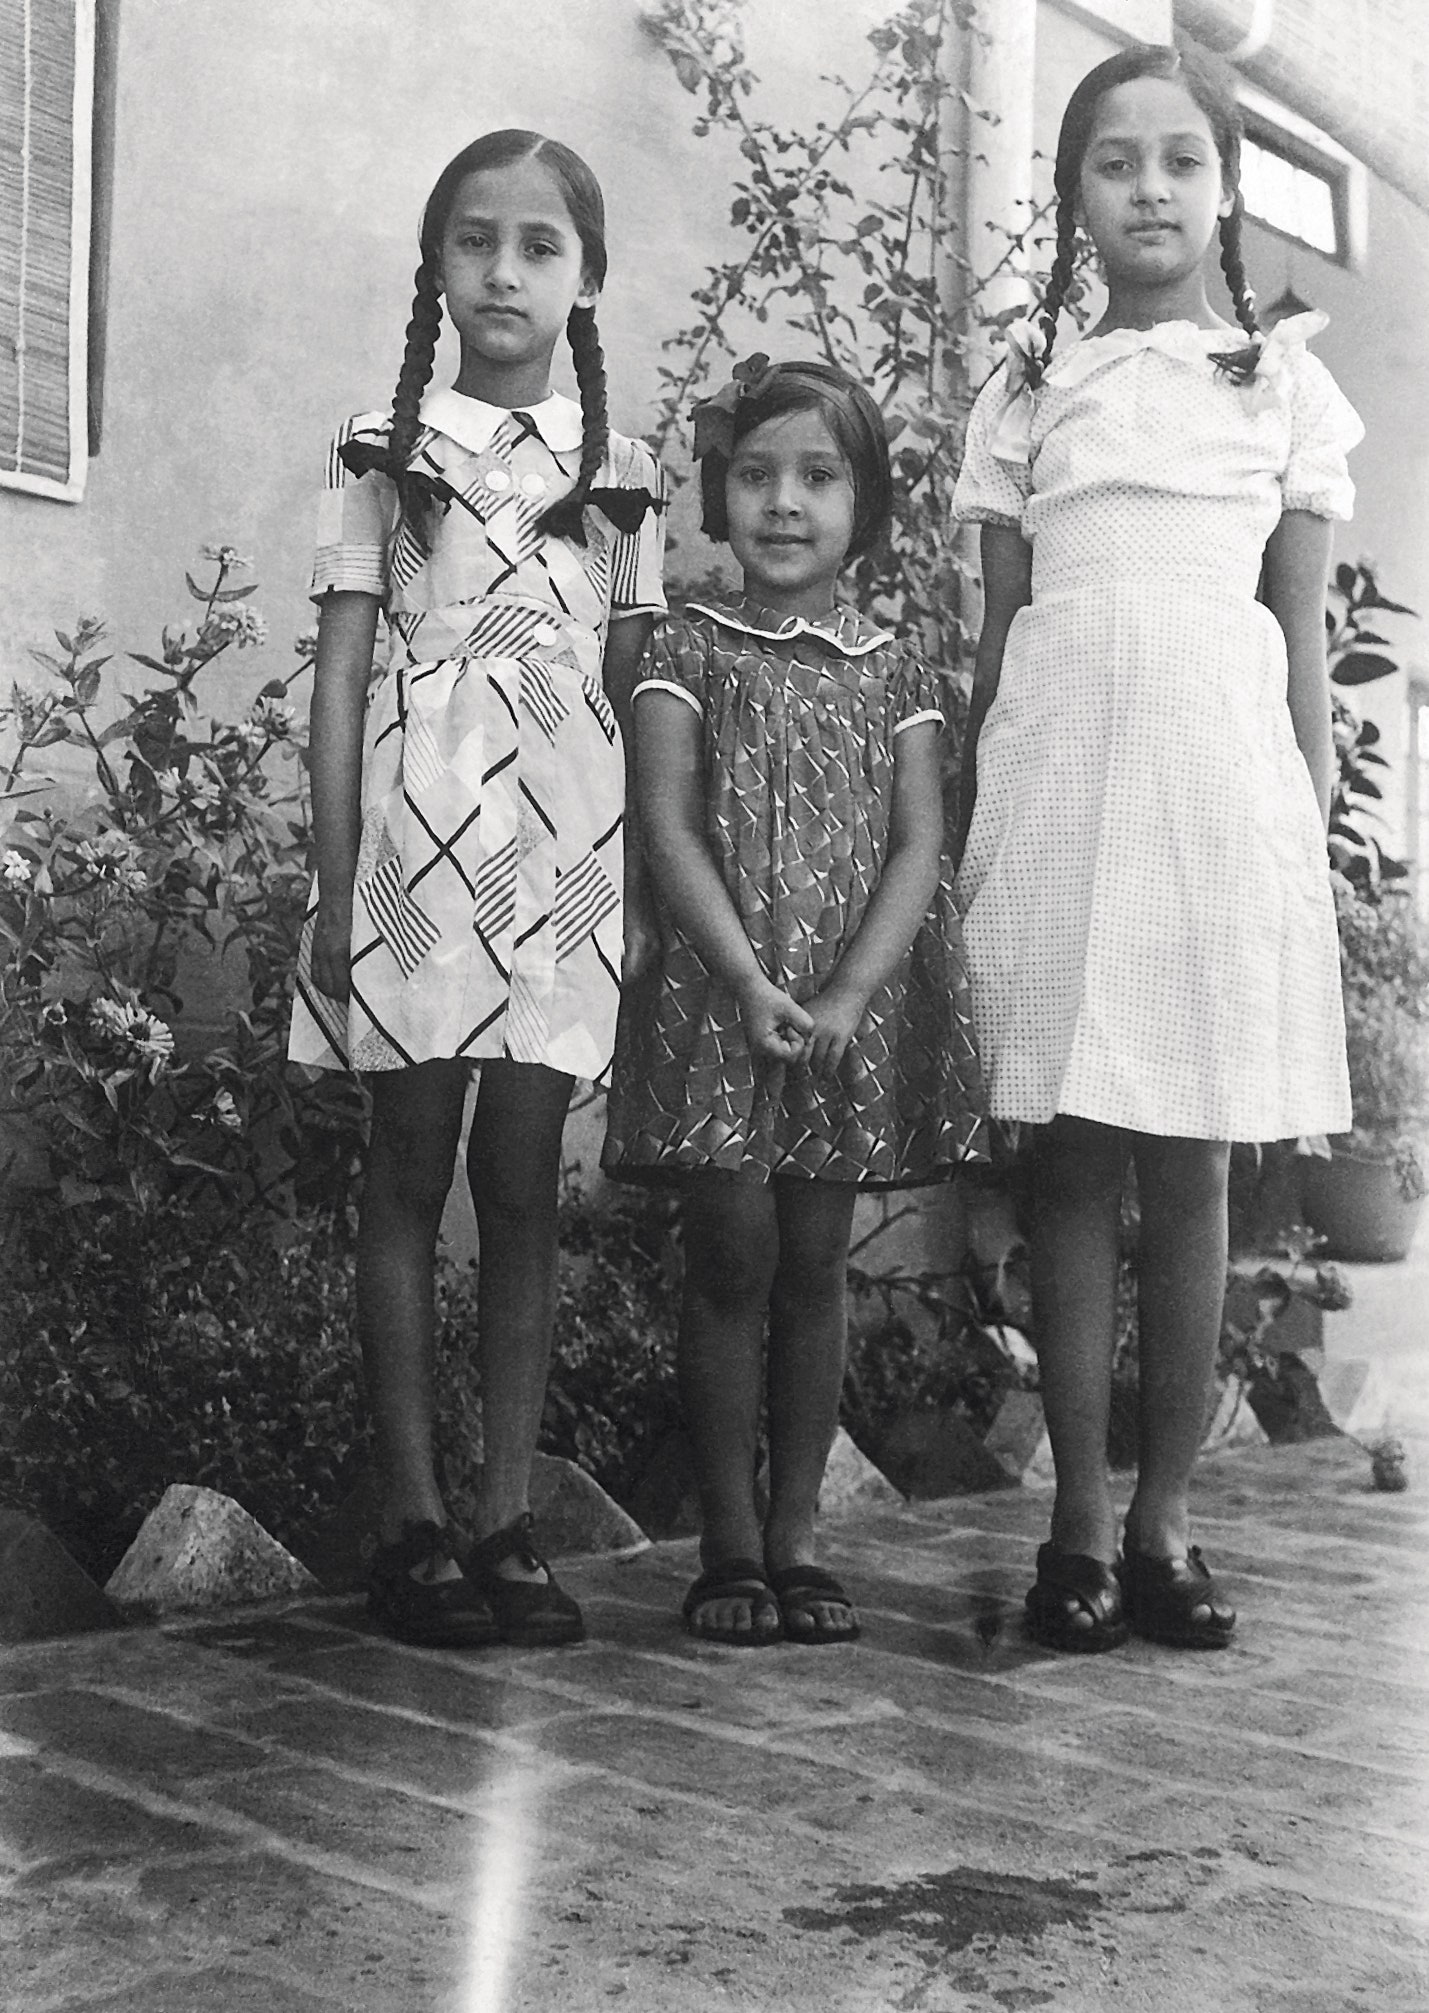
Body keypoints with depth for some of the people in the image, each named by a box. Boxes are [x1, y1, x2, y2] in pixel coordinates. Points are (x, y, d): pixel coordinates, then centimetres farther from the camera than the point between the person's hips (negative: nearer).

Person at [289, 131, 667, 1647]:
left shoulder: (617, 468, 13)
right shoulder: (383, 447, 8)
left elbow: (631, 685, 13)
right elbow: (341, 678, 3)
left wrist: (649, 876, 6)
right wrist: (333, 886, -4)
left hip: (567, 836, 2)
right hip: (417, 818, -1)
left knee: (523, 1181, 2)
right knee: (409, 1169, 0)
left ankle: (506, 1520, 7)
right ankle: (411, 1522, 6)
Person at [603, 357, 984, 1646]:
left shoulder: (893, 670, 11)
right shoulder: (690, 655, 5)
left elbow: (918, 846, 2)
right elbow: (670, 829, -5)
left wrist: (849, 994, -12)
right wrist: (751, 984, -16)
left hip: (856, 1008, 2)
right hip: (718, 996, -2)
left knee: (815, 1264, 5)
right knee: (732, 1259, -2)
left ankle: (795, 1538, 14)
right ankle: (728, 1544, 8)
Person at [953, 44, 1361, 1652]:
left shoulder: (1285, 385, 12)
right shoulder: (1027, 389, 13)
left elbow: (1302, 627, 10)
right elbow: (1000, 629, 11)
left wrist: (1310, 820, 3)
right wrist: (967, 835, 6)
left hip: (1220, 769, 0)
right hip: (1057, 770, 0)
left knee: (1191, 1166, 1)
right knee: (1071, 1158, 0)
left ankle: (1162, 1521, 10)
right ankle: (1076, 1524, 8)